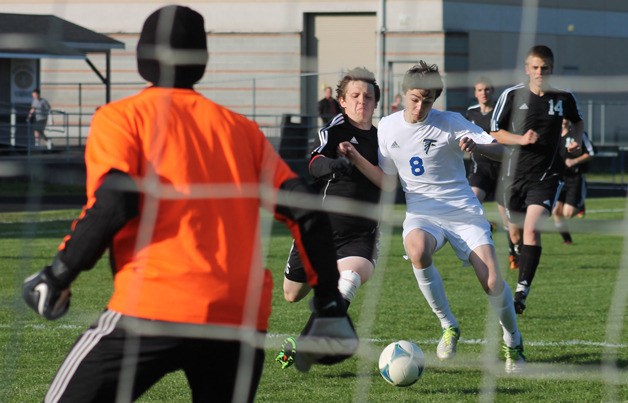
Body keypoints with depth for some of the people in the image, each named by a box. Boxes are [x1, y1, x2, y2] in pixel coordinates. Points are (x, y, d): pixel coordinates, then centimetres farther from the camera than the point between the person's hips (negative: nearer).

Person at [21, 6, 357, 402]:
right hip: (243, 322, 4)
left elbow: (114, 205, -10)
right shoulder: (240, 127, 19)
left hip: (154, 308, -4)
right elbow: (305, 210, 12)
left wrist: (57, 276, 1)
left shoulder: (121, 117, 7)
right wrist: (331, 307, 16)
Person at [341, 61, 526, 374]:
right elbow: (387, 181, 11)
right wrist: (357, 160, -4)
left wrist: (476, 146, -30)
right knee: (417, 251, -35)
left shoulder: (450, 123, -7)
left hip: (464, 213, -2)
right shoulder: (387, 128, 3)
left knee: (492, 282, -17)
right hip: (421, 214, 2)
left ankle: (513, 344, 12)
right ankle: (448, 327, -15)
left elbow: (500, 151, -10)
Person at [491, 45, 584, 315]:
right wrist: (521, 139, -15)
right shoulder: (512, 95, -4)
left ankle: (521, 293, -21)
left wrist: (577, 138, 1)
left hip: (545, 175, -2)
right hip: (515, 173, 2)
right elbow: (495, 132, 2)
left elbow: (577, 120, 22)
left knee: (532, 230, -19)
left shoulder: (564, 98, 0)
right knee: (516, 232, 13)